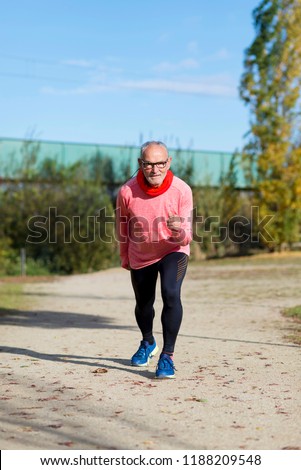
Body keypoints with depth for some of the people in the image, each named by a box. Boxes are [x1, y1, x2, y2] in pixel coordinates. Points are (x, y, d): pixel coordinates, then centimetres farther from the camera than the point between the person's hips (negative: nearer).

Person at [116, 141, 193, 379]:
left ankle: (167, 355, -14)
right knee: (143, 304, 18)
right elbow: (122, 226, 0)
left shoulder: (182, 190, -23)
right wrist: (124, 257, 11)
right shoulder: (127, 192, -20)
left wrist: (179, 231, -43)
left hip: (173, 252, -2)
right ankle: (148, 343, 50)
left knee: (171, 294, -26)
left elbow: (186, 238, -20)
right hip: (140, 256, 2)